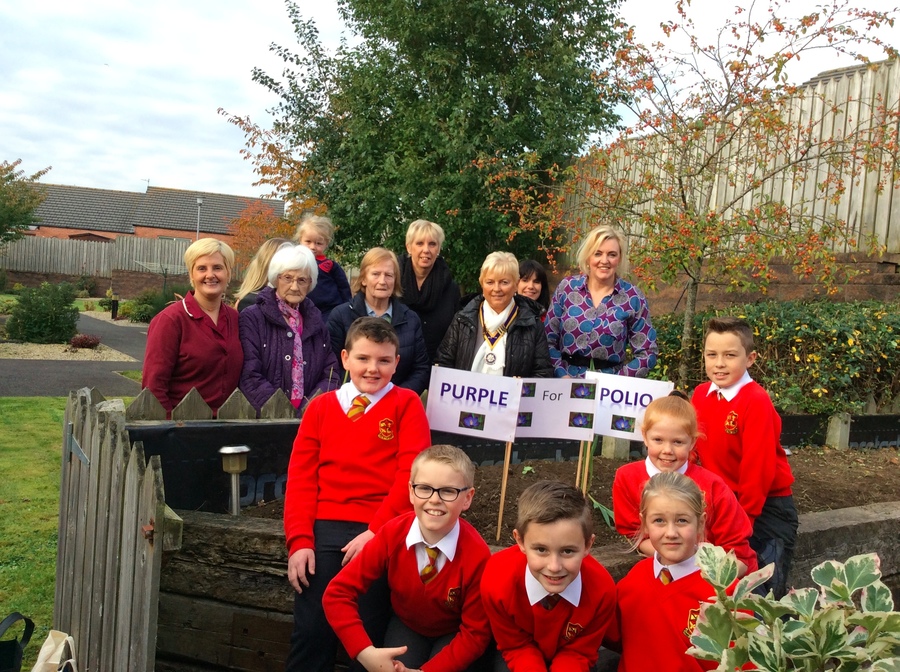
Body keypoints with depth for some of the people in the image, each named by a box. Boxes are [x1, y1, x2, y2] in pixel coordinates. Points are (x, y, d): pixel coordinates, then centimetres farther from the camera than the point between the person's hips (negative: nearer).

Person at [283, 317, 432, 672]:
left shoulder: (406, 404, 7)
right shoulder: (321, 406, 14)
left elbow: (411, 473, -3)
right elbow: (301, 476, 8)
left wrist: (376, 531, -13)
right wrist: (300, 540, -4)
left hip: (381, 531, -2)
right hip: (325, 526, 2)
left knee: (367, 635, -3)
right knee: (311, 630, -7)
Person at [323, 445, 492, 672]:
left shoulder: (477, 555, -29)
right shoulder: (391, 534, -23)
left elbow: (475, 633, -19)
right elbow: (337, 593, -21)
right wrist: (365, 652, -31)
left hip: (453, 635, -1)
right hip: (406, 627, 2)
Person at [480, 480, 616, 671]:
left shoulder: (602, 590, -31)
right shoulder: (497, 583, -33)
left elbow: (579, 653, -15)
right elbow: (517, 647, -16)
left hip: (571, 649, 1)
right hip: (520, 644, 0)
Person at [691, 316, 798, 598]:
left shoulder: (756, 401, -20)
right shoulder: (700, 395, 0)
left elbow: (759, 468, -21)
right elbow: (695, 450, 6)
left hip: (766, 507, -5)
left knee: (768, 588, -3)